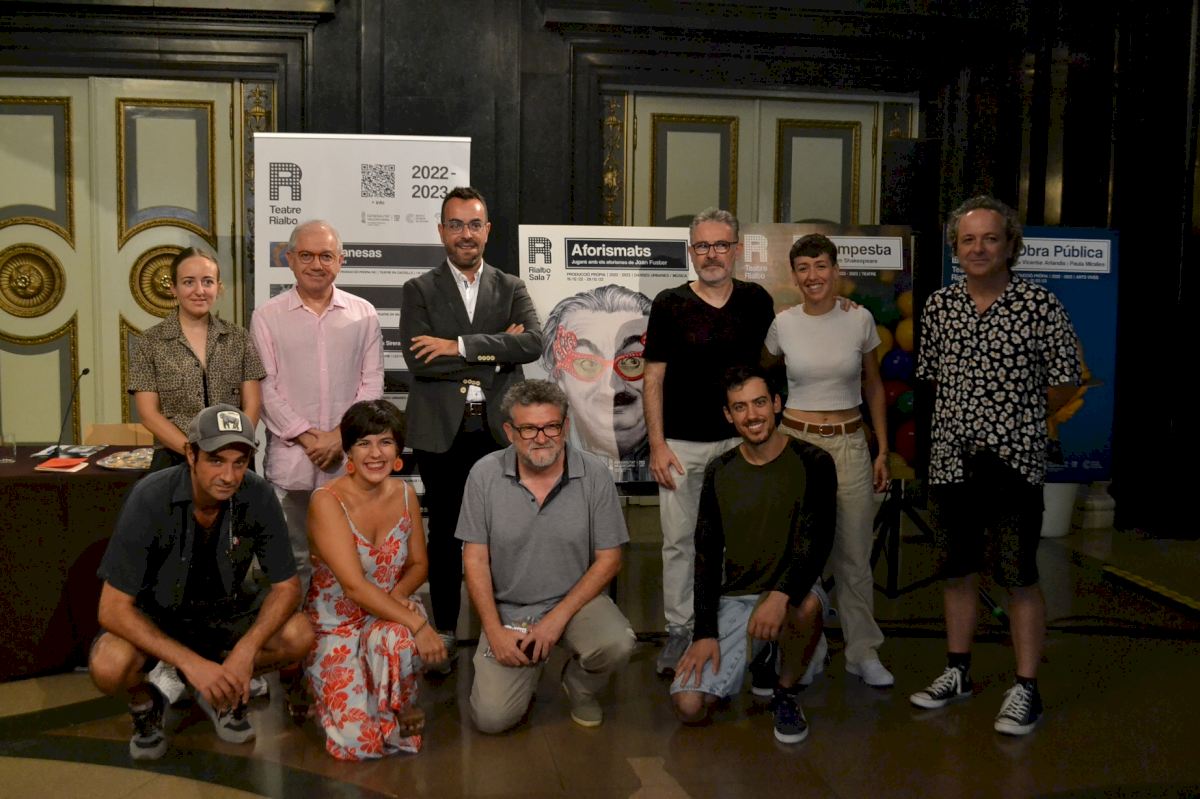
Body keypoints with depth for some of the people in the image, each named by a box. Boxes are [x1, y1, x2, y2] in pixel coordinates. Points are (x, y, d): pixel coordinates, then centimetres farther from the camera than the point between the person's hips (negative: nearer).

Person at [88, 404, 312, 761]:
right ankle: (144, 701, 5)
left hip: (223, 608, 2)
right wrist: (191, 663, -34)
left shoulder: (257, 496, -21)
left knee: (299, 635, -23)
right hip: (154, 614, -2)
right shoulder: (150, 499, -28)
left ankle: (223, 692, 7)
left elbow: (287, 586, -13)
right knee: (109, 666, -33)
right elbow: (113, 608, -26)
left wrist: (246, 649, -30)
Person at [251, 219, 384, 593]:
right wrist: (308, 437, -8)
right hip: (290, 459, -1)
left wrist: (340, 436, -7)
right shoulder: (267, 317, 4)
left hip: (349, 459, 1)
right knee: (292, 559, 6)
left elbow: (372, 383, 4)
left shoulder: (363, 314, 7)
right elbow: (266, 389, 0)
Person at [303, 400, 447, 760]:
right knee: (358, 743, -17)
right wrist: (418, 624, -32)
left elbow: (418, 564, 7)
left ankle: (402, 706, -3)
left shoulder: (404, 494, -2)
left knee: (397, 639, -36)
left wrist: (400, 592, -16)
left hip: (389, 613, 3)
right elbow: (354, 585, -26)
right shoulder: (327, 501, -19)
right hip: (336, 622, -3)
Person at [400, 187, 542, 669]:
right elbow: (418, 360, -11)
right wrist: (496, 350, -10)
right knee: (445, 533, 8)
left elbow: (533, 342, -10)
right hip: (442, 432, -1)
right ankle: (445, 633, 21)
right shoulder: (419, 291, 4)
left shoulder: (511, 289, 9)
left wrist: (460, 346, -16)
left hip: (499, 430, 1)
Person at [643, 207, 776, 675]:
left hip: (740, 440, 2)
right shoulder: (670, 304, -1)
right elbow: (653, 378, -1)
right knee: (678, 540, 5)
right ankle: (680, 631, 17)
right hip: (682, 443, -1)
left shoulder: (757, 301, 4)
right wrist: (657, 445, -8)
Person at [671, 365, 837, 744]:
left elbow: (816, 543, -16)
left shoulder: (813, 463, -7)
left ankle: (786, 693, -8)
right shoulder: (719, 472, 3)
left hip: (791, 588, -2)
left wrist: (780, 595, -34)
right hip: (734, 598, 3)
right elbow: (706, 555, 4)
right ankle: (760, 657, 17)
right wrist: (705, 632, -5)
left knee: (806, 606, -40)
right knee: (689, 706, -14)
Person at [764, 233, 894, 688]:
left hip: (849, 446, 0)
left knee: (853, 555, 4)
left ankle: (864, 653, 16)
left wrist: (883, 450, 6)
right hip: (795, 442, 0)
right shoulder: (783, 324, -1)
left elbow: (874, 388, 9)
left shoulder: (860, 320, -1)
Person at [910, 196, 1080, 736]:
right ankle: (958, 673, 30)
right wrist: (964, 421, 9)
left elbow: (1064, 385, 0)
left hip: (1013, 464, -4)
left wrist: (1017, 423, 3)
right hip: (950, 461, 4)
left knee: (1019, 580, 1)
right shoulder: (938, 306, 5)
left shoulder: (1040, 305, -7)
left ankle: (1025, 689, 15)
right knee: (957, 572, 15)